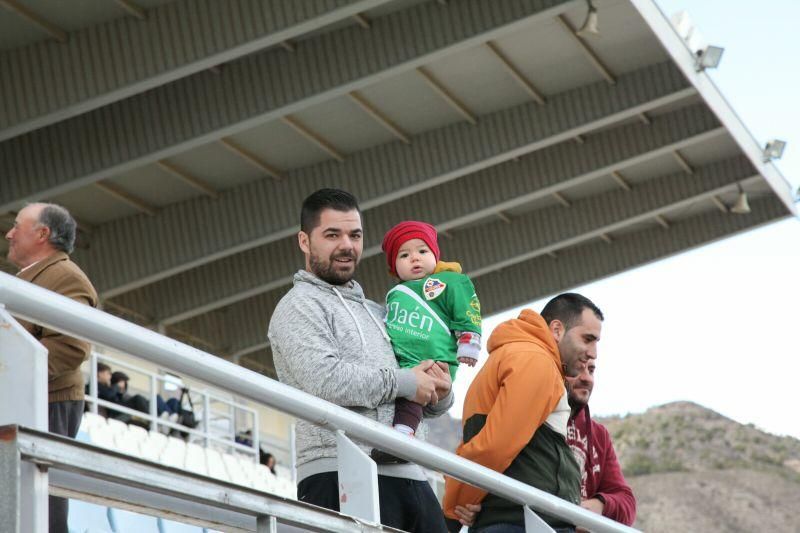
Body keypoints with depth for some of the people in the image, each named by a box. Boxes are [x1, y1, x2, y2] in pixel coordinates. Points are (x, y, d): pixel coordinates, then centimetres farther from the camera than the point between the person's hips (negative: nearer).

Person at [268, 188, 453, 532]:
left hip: (410, 478, 8)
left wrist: (439, 394, 7)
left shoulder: (376, 313, 28)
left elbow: (426, 403, 32)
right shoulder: (300, 305, 3)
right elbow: (324, 380, -16)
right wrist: (405, 382, -7)